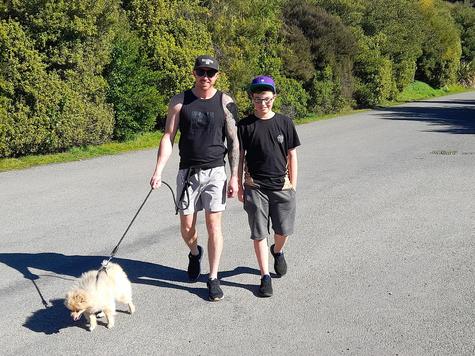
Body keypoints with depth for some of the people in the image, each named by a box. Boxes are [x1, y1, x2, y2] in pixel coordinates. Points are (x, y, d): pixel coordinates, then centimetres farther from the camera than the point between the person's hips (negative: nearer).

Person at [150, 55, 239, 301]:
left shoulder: (225, 102, 0)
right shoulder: (179, 102, 1)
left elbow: (234, 142, 2)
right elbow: (168, 137, -1)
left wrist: (234, 176, -4)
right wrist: (158, 171, -12)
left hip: (215, 172, -1)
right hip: (187, 172, 1)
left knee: (214, 225, -3)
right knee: (187, 227, 6)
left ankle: (213, 278, 10)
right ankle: (194, 253, 39)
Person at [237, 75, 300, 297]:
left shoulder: (284, 123, 3)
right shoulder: (244, 126, 0)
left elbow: (291, 155, 7)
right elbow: (239, 157, 4)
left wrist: (293, 185, 5)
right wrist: (239, 185, 1)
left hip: (282, 186, 1)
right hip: (255, 187, -1)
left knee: (283, 230, 9)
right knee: (259, 233, 2)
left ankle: (278, 252, 44)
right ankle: (265, 277, 14)